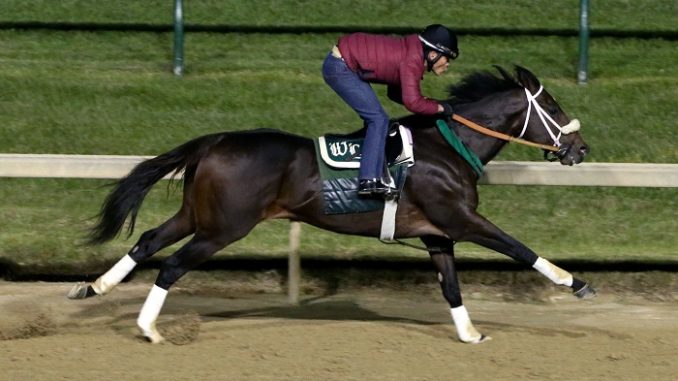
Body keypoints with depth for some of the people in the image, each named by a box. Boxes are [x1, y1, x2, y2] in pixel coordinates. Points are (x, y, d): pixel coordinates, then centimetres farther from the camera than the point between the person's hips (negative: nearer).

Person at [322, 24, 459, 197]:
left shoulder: (413, 53, 10)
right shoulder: (413, 61, -20)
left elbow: (394, 93, 19)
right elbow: (412, 103, -29)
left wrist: (423, 100, 4)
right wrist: (439, 108, -14)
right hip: (341, 68, -10)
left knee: (374, 119, 16)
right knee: (378, 120, -11)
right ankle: (369, 181, -18)